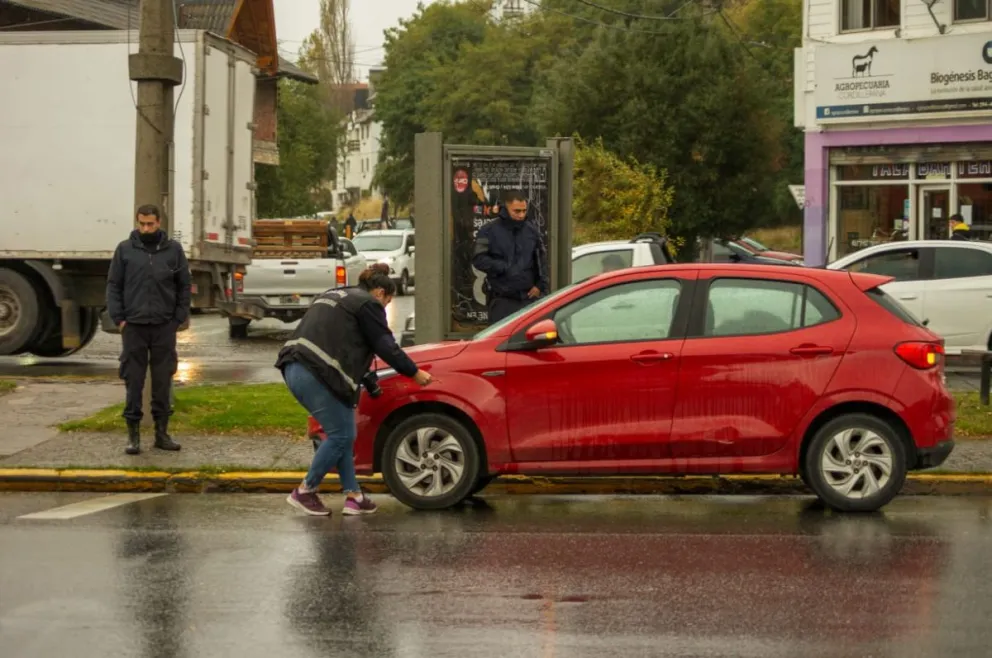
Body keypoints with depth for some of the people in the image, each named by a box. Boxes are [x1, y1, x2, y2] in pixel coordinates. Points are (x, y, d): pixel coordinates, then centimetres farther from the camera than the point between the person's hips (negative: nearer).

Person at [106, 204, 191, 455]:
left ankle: (162, 432, 14)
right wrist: (119, 318, -4)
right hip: (134, 326, -1)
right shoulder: (125, 250, 2)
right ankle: (133, 434, 6)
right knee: (133, 382, 1)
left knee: (163, 382, 6)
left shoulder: (174, 250, 4)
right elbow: (114, 286, 4)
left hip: (164, 327, 1)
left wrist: (179, 319, 0)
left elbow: (185, 286, 8)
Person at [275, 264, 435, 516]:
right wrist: (415, 373, 8)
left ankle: (353, 496, 13)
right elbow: (386, 347, -3)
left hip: (294, 370, 10)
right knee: (340, 435, 0)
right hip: (316, 375, -10)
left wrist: (363, 379, 37)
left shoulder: (334, 296, 28)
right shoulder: (368, 304, 0)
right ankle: (305, 492, 7)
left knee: (342, 434, 14)